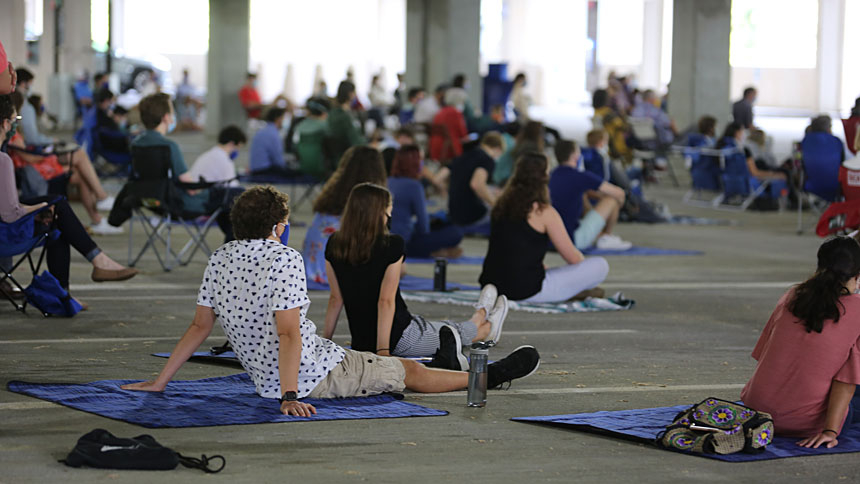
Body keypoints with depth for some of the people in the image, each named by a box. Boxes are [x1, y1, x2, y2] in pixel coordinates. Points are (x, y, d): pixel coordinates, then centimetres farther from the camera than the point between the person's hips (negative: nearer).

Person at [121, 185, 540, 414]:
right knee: (411, 372, 8)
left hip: (265, 379, 8)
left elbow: (200, 326, 3)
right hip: (314, 376, -8)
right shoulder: (284, 259, -20)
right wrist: (289, 396, -27)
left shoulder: (220, 259, 3)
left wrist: (160, 382, 8)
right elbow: (289, 332, -25)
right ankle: (491, 376, 23)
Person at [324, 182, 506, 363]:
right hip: (399, 339, -6)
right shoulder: (392, 245, -20)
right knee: (452, 334, 26)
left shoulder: (334, 245, -5)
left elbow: (336, 298, 0)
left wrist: (326, 338, 8)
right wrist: (383, 349, -23)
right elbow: (386, 300, -23)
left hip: (360, 340, 6)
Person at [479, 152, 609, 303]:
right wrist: (583, 260, 19)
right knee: (601, 265, 1)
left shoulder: (502, 205, 8)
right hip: (527, 292, -8)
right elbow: (572, 258, -4)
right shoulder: (544, 212, -10)